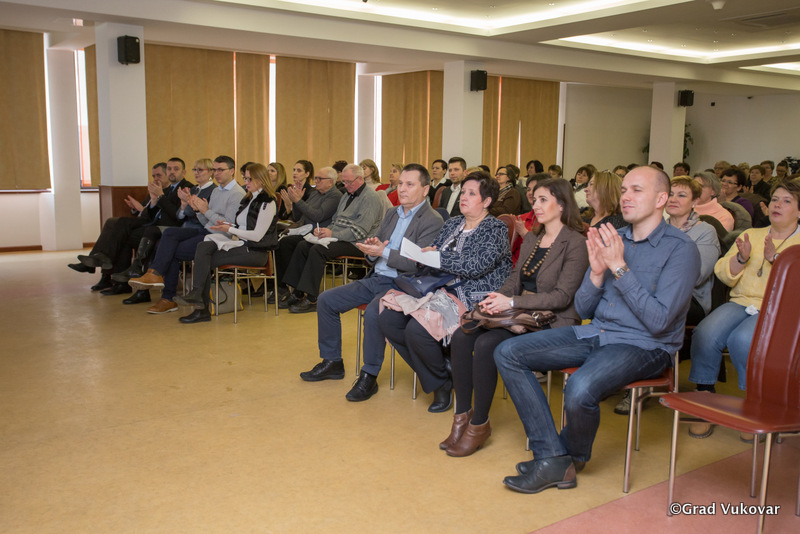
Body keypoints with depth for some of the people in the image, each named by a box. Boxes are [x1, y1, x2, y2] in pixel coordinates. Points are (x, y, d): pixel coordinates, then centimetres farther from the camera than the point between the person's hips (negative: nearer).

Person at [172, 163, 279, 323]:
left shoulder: (267, 202, -8)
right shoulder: (247, 199, 21)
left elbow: (257, 235, -15)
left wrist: (230, 229, -12)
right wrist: (227, 225, 2)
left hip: (256, 252, -8)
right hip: (241, 244, 8)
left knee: (206, 261, -19)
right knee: (203, 247, -17)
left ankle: (202, 309, -13)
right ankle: (197, 295, -23)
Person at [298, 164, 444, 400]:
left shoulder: (433, 221, -9)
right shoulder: (392, 214, 17)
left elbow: (419, 263, -19)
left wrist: (383, 252, -23)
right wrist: (372, 249, -7)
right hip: (376, 279, 8)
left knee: (372, 312, -35)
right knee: (326, 300, 1)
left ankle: (369, 376, -17)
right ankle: (332, 363, 13)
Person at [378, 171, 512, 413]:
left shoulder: (496, 229, -5)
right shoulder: (453, 223, 19)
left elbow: (476, 266, -19)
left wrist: (438, 256, -14)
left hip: (473, 299, -8)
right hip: (442, 290, 8)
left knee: (417, 329, -30)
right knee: (387, 320, -10)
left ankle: (442, 381, -2)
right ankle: (434, 379, 0)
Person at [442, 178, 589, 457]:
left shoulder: (575, 244, -9)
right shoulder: (531, 239, 16)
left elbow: (562, 296, -16)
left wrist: (512, 302, -23)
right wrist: (498, 298, -6)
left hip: (552, 322, -7)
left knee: (486, 344, -29)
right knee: (461, 337, -16)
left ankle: (479, 424, -13)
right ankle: (462, 415, -8)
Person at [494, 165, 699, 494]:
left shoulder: (679, 249, -8)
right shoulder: (611, 239, 10)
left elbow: (659, 321, -18)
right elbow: (583, 310, 11)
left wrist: (619, 268, -18)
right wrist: (597, 271, -8)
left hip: (644, 347, -7)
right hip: (595, 333, 7)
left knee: (580, 389, -35)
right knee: (508, 353, -7)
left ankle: (574, 457, 1)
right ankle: (552, 458, -11)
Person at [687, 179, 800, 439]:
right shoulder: (752, 234, 20)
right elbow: (724, 275, 10)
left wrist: (774, 258, -20)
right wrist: (742, 257, -8)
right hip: (741, 303, 4)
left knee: (743, 340, -34)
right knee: (705, 334, -27)